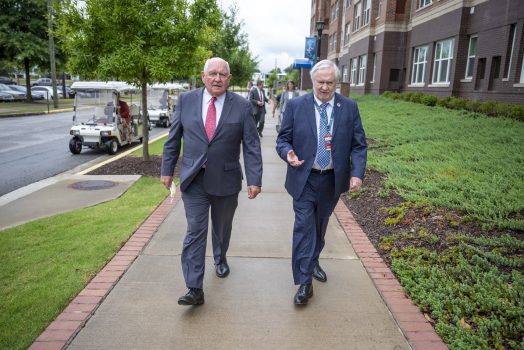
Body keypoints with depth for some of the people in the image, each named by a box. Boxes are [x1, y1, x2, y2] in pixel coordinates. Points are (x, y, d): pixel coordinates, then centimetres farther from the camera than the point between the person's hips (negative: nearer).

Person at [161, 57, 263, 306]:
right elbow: (173, 138, 6)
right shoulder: (186, 100, 0)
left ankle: (220, 259, 47)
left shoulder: (241, 106, -5)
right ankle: (195, 289, 4)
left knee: (222, 228, 19)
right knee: (195, 232, -2)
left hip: (226, 180, 0)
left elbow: (251, 145, -5)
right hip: (193, 180, 0)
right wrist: (167, 169, 7)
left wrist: (254, 179, -9)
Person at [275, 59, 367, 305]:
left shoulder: (349, 107, -1)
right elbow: (283, 139, 0)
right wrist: (288, 153, -23)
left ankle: (313, 261, 42)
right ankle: (304, 281, 5)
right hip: (304, 179, -2)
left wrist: (357, 174, -12)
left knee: (320, 225, 19)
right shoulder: (295, 105, -5)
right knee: (304, 227, -4)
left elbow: (359, 145, 1)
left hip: (333, 180, 3)